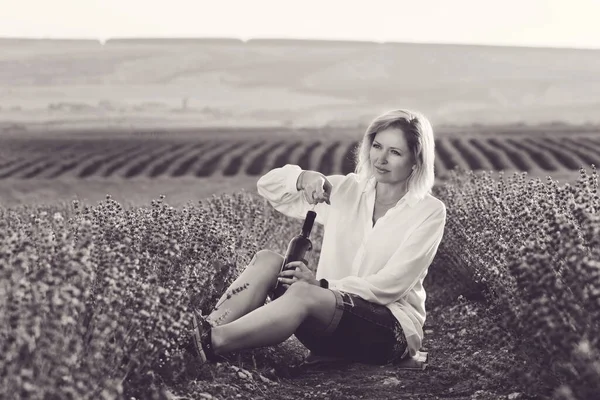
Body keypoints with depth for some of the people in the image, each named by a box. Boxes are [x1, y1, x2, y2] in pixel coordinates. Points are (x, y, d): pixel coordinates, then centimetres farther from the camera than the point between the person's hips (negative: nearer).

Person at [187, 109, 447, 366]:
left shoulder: (430, 212, -4)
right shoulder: (345, 190, 9)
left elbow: (390, 286, -12)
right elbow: (267, 186, 8)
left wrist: (321, 284, -22)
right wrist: (303, 178, -15)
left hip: (393, 329, -5)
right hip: (332, 318, 5)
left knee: (303, 292, -35)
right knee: (268, 261, -21)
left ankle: (212, 341, -44)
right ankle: (208, 328, -35)